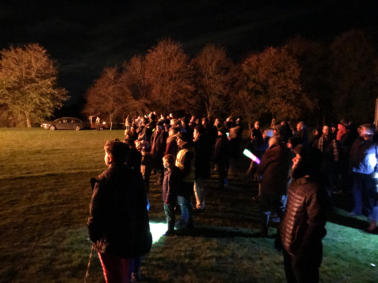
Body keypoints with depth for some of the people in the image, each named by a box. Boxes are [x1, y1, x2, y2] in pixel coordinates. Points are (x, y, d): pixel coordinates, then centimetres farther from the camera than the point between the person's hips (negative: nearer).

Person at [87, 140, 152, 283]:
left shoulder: (103, 181, -24)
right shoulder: (135, 176, -6)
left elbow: (95, 213, -19)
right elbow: (143, 204, 4)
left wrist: (93, 235, -3)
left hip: (109, 239, -5)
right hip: (130, 235, 5)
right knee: (123, 270, 27)